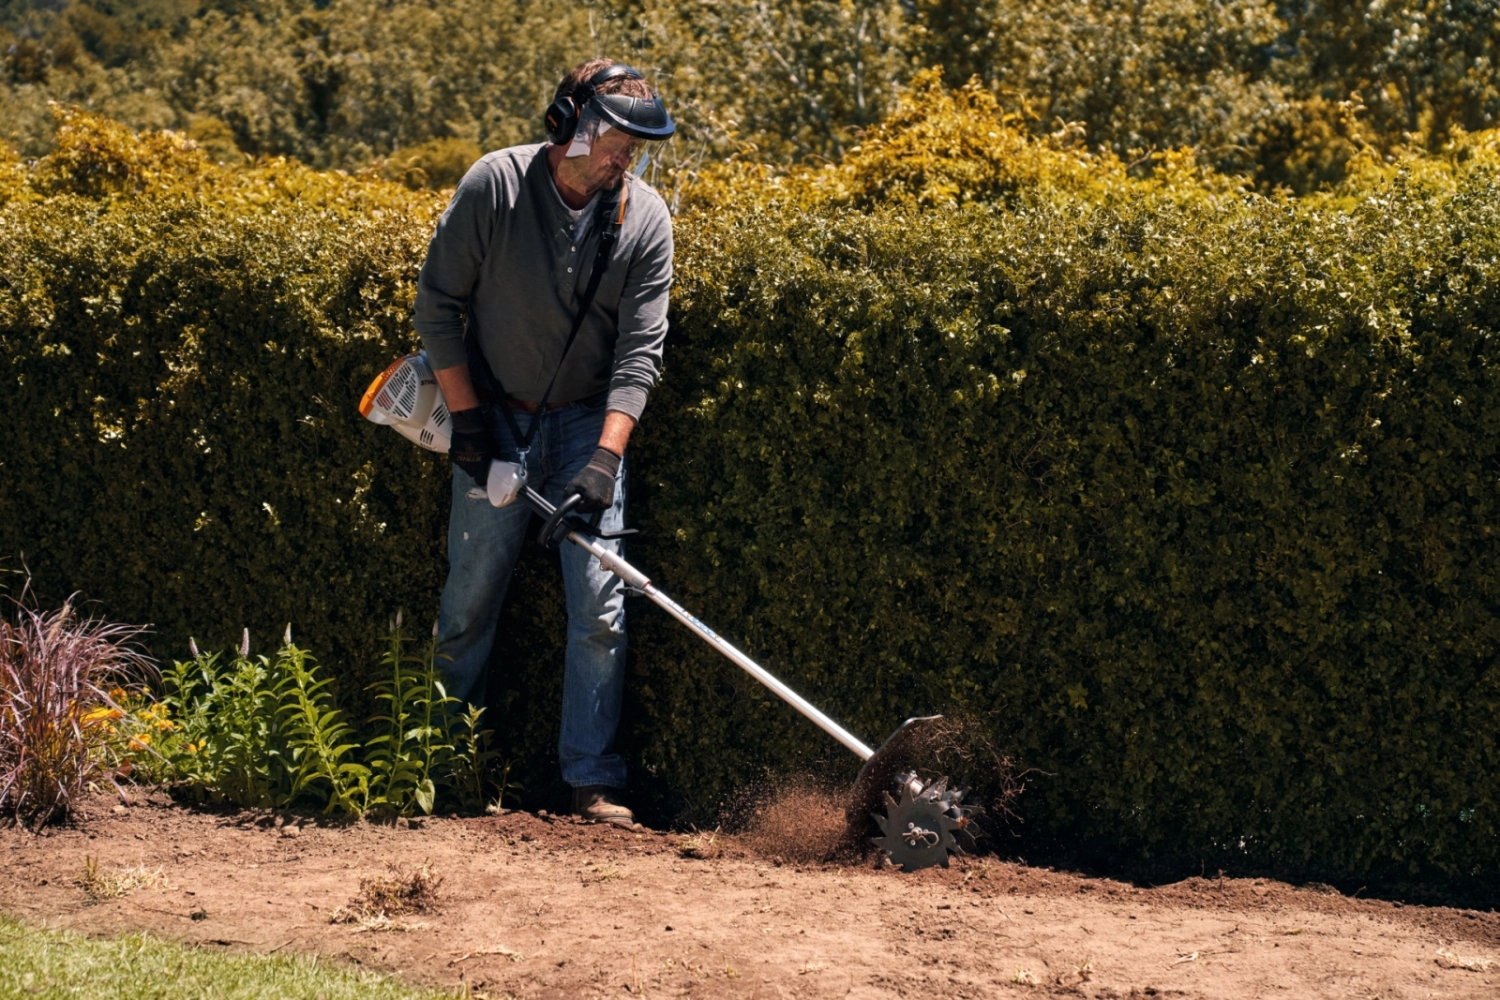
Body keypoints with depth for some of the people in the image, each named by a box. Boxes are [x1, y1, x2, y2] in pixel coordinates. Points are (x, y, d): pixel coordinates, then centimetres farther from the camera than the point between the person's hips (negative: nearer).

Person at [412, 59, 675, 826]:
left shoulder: (645, 218, -9)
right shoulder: (494, 186, -13)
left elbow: (641, 347, -10)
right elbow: (437, 303, -6)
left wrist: (607, 455, -20)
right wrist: (465, 414, -10)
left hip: (588, 422, 1)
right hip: (494, 418, -1)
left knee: (598, 604, -6)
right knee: (471, 594, 4)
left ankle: (593, 782, -1)